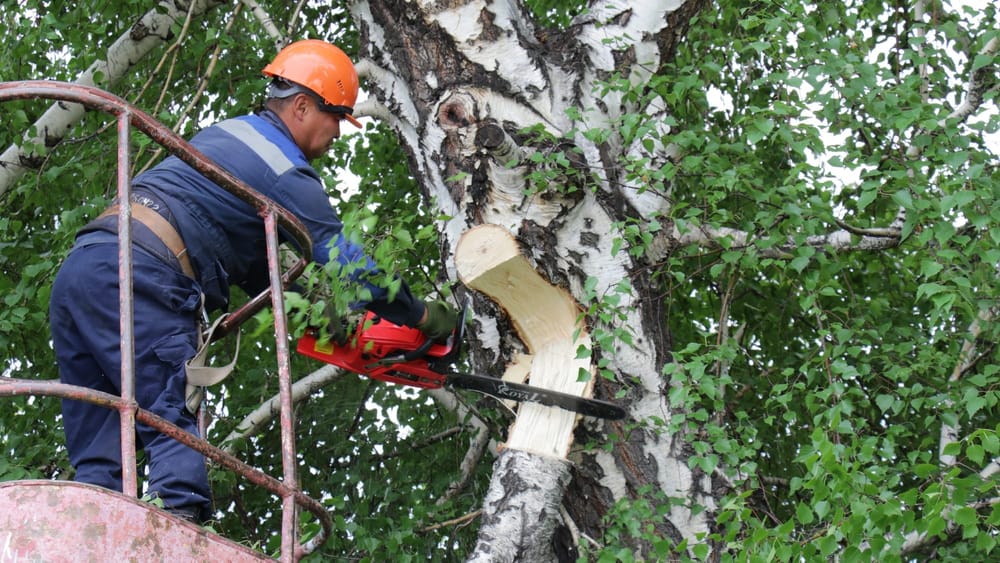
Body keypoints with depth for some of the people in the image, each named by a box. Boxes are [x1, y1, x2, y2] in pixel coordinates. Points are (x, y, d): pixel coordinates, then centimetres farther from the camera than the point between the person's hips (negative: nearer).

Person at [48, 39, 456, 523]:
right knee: (176, 435, -14)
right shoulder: (287, 174, 0)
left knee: (98, 464, 6)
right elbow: (351, 265, 0)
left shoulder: (228, 134, 27)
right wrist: (424, 316, 12)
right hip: (137, 282, -9)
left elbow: (248, 261, 31)